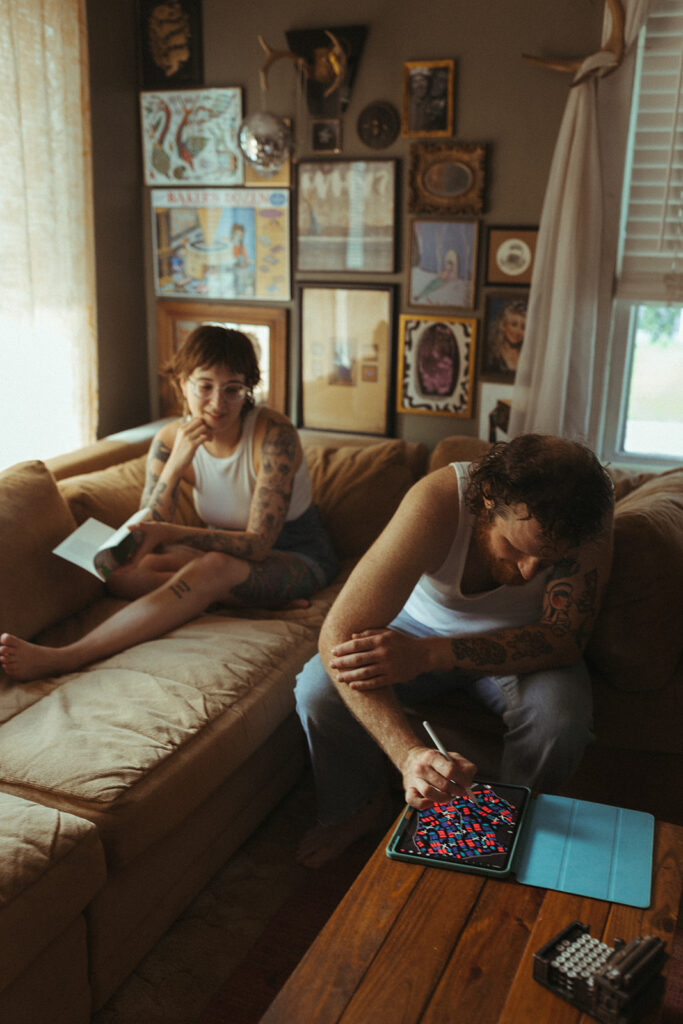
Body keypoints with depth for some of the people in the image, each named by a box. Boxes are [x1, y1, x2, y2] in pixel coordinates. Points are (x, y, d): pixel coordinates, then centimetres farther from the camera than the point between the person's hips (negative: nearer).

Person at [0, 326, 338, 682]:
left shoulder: (273, 434, -25)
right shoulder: (171, 440, -11)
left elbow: (258, 543, -27)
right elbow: (145, 539, -16)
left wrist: (171, 533, -39)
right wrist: (175, 466, -31)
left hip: (298, 557, -5)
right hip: (227, 547, 5)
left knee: (214, 568, -37)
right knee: (126, 573, -18)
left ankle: (63, 658, -40)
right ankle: (262, 601, -20)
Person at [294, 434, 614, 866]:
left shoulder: (586, 513, -30)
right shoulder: (436, 503, -35)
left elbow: (564, 640, -28)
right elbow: (340, 635, -39)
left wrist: (428, 655, -41)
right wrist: (410, 753, -53)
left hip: (517, 644, 1)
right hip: (422, 625, 0)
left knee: (561, 717, -30)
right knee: (319, 689, -23)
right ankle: (357, 804, 9)